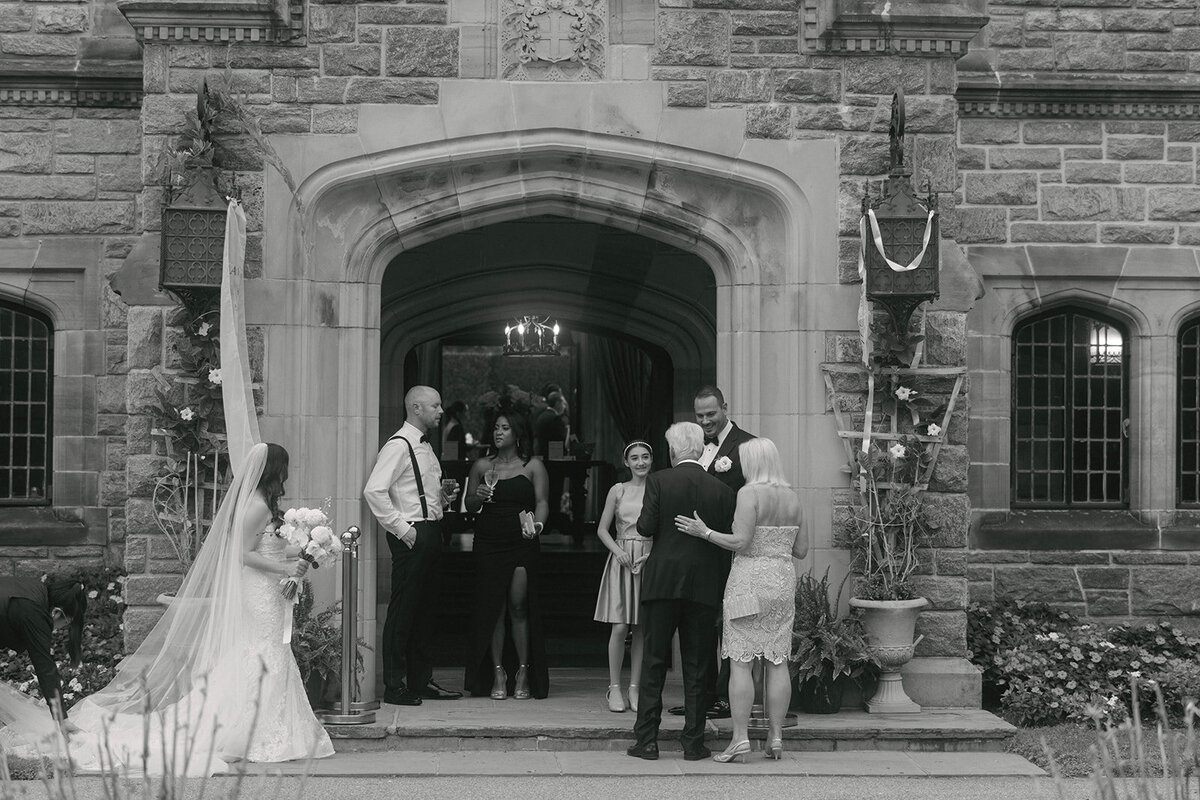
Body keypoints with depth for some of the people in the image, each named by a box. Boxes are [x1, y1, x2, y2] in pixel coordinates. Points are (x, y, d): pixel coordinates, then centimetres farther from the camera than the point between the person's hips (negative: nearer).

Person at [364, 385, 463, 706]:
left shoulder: (425, 446, 17)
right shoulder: (398, 446, -12)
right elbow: (374, 490, -20)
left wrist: (444, 497, 8)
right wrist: (400, 528, -19)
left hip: (430, 534, 9)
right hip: (411, 535, -9)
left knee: (426, 610, 14)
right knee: (402, 610, -5)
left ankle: (421, 681, 22)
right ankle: (394, 685, -1)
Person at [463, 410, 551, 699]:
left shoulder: (532, 466, 6)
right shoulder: (482, 466, 12)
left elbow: (542, 502, 1)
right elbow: (469, 506, 14)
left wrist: (537, 524, -19)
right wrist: (477, 498, -9)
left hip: (522, 545, -2)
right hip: (488, 544, 2)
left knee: (519, 605, -7)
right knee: (493, 607, -1)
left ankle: (523, 674, 1)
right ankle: (497, 673, 4)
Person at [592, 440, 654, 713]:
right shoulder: (618, 491, 5)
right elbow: (602, 529, 7)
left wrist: (652, 554, -11)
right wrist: (618, 551, -9)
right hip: (622, 561, 0)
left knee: (642, 629, 3)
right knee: (620, 627, -6)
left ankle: (634, 689, 11)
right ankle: (614, 688, 4)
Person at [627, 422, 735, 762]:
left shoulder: (658, 482, -5)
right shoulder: (721, 490, 0)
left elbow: (646, 527, -10)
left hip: (662, 581, -1)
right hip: (704, 586, 1)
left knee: (653, 662, 7)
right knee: (697, 667, 7)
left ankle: (647, 740, 6)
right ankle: (693, 742, 9)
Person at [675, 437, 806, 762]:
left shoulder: (749, 493, -10)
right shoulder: (792, 498, 9)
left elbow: (740, 542, -17)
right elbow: (801, 550, 10)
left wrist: (704, 532, -7)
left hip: (749, 579, -6)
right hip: (783, 579, 6)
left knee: (740, 661, -3)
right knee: (777, 661, 7)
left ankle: (740, 738, -7)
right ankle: (776, 738, 8)